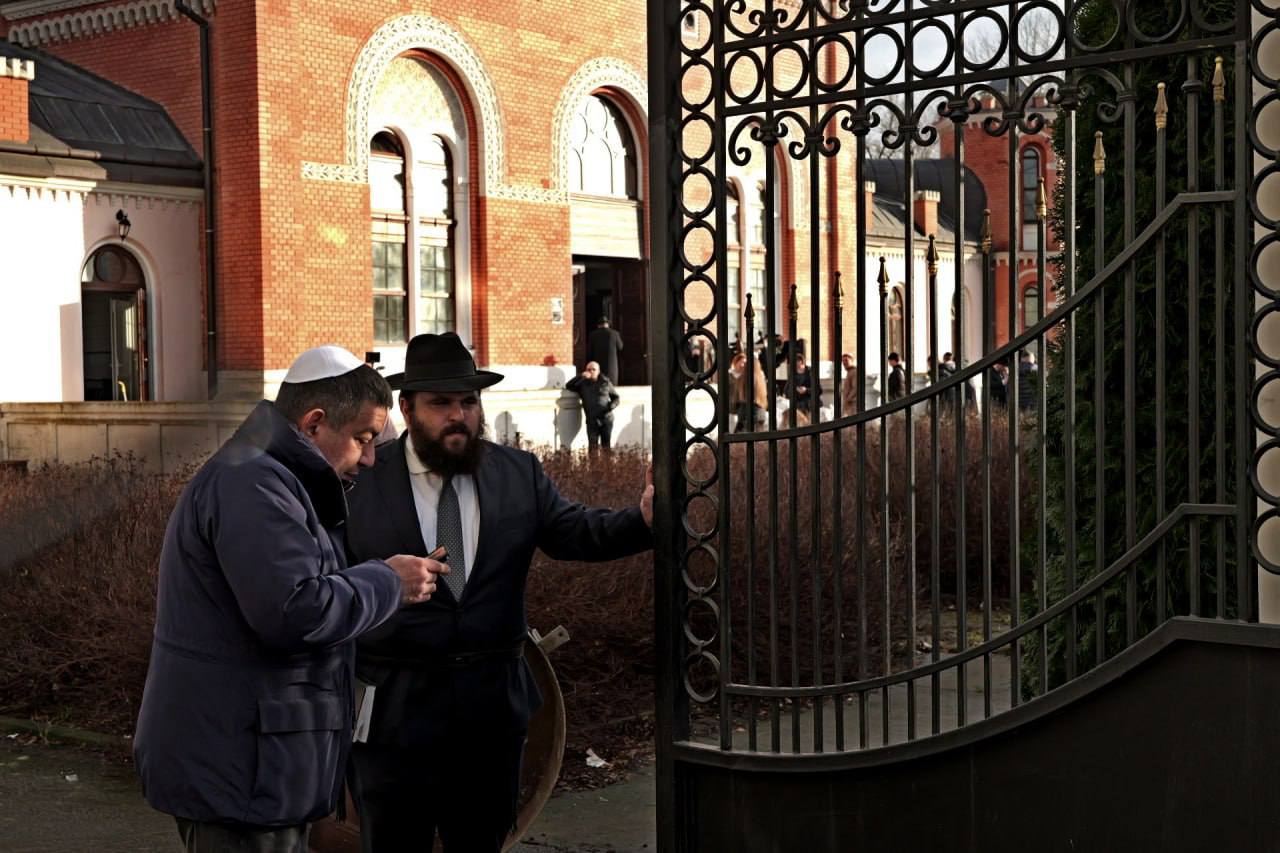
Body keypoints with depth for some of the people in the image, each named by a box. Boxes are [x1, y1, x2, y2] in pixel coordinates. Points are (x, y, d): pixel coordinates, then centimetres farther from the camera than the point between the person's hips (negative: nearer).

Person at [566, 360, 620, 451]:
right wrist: (581, 376, -11)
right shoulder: (583, 383, 10)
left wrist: (611, 406, -8)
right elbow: (568, 386, -2)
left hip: (606, 419, 0)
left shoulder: (605, 383, 8)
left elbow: (616, 398, 13)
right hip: (591, 421, 0)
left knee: (606, 446, -1)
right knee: (593, 447, -7)